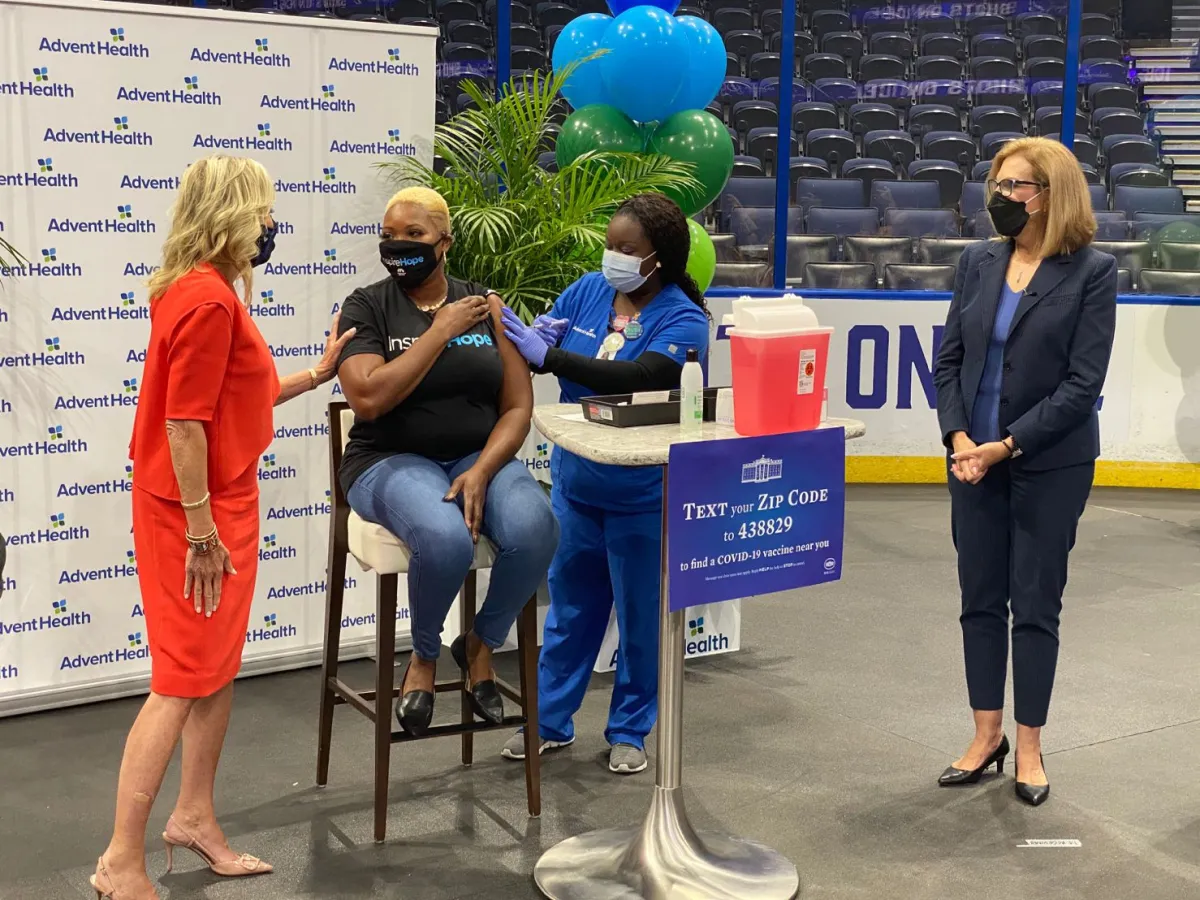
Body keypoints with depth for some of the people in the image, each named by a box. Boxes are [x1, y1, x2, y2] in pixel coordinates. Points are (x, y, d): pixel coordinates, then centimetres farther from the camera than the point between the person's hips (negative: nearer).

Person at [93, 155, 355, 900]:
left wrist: (318, 374, 21)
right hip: (198, 511, -10)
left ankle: (195, 817, 29)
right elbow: (184, 423, -23)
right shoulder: (208, 299, -20)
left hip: (222, 504, 10)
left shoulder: (206, 291, 12)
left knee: (220, 667, 16)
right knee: (183, 681, -4)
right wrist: (200, 531, -21)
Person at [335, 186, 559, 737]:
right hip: (393, 461, -3)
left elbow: (518, 407, 2)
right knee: (448, 541, -36)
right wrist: (441, 331, -13)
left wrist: (481, 473, -15)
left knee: (535, 531, -30)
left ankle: (481, 645, 1)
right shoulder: (367, 307, 0)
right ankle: (424, 657, -2)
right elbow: (369, 398, -17)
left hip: (480, 457, 3)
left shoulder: (486, 305, 7)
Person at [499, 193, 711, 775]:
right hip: (576, 482, 5)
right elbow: (539, 345, 5)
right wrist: (522, 333, -19)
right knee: (570, 607, 17)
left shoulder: (683, 320, -14)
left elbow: (637, 379, -29)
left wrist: (547, 355, -31)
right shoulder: (587, 291, 1)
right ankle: (550, 720, 31)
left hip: (641, 495, -4)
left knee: (640, 616, 10)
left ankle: (629, 731, 27)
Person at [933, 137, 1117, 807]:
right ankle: (987, 735, 24)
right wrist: (959, 437, -9)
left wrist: (1007, 446, -17)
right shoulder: (980, 262, 4)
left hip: (1050, 465, -4)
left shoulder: (1092, 271, -8)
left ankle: (1029, 747, 19)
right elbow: (950, 357, 5)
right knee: (980, 600, 10)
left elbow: (1083, 382, -13)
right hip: (974, 460, 4)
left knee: (1036, 606, 6)